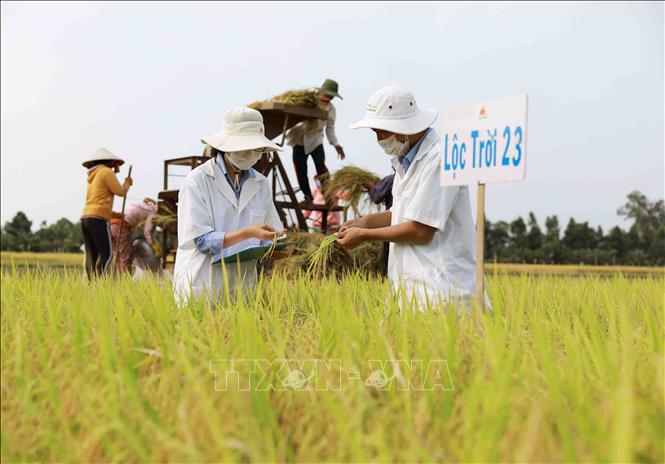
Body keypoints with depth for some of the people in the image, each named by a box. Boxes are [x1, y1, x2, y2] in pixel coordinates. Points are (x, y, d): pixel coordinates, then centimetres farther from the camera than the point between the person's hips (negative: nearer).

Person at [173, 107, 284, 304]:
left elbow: (267, 239, 14)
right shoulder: (197, 181, -7)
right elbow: (200, 240, -13)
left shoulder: (261, 185, 9)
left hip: (242, 288, 4)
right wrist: (248, 233, -22)